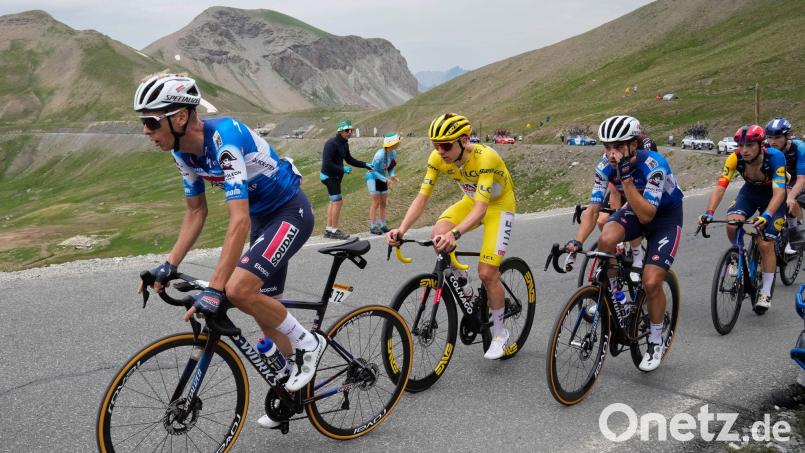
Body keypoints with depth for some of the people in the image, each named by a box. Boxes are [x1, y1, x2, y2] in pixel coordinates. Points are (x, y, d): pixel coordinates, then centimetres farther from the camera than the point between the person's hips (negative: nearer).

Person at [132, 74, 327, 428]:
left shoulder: (224, 139, -31)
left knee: (238, 289, -24)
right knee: (264, 309, 11)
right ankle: (295, 389, 31)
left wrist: (213, 290, -39)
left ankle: (308, 343, -1)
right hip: (263, 216, 9)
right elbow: (196, 211, 7)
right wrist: (169, 265, -1)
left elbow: (239, 220, -37)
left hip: (290, 211, -9)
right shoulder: (184, 151, -5)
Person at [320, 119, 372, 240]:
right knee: (338, 201, -9)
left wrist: (365, 165, 7)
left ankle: (328, 229, 21)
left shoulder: (344, 144, 7)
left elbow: (349, 159, 16)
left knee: (333, 202, 13)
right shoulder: (331, 144, -21)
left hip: (335, 176, 10)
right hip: (329, 176, -10)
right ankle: (334, 231, -2)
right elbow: (327, 164, -26)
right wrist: (342, 169, -25)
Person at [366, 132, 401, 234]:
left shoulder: (393, 153, -7)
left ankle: (383, 225, 15)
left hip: (382, 178, 7)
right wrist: (386, 179, -28)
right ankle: (372, 227, -1)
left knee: (383, 203, 8)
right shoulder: (380, 154, -30)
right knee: (376, 202, -7)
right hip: (373, 177, -7)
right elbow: (374, 171, -25)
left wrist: (392, 176, -13)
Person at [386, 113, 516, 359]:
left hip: (498, 204, -5)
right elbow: (422, 197, -21)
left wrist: (455, 233, -58)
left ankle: (500, 333, 9)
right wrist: (401, 229, -37)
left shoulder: (484, 157, -35)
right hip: (471, 200, 5)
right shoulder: (438, 158, -20)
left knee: (487, 273, -14)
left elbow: (480, 209, -42)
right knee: (438, 235, -25)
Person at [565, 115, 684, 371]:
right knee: (606, 240, -30)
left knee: (651, 282, -15)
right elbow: (593, 208, -19)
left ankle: (656, 342, 10)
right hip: (634, 209, 4)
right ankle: (611, 291, -2)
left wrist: (626, 178, -45)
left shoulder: (654, 164, -33)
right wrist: (577, 241, -34)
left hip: (666, 216, -4)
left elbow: (646, 215, -37)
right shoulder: (605, 166, -19)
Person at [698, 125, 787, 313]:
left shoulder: (775, 157, -34)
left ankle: (766, 292, 4)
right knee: (732, 224, -27)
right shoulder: (735, 158, -27)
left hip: (773, 195, -2)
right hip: (751, 191, 3)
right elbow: (720, 187, -33)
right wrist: (709, 213, -48)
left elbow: (779, 191, -42)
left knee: (766, 244, -12)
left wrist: (767, 215, -58)